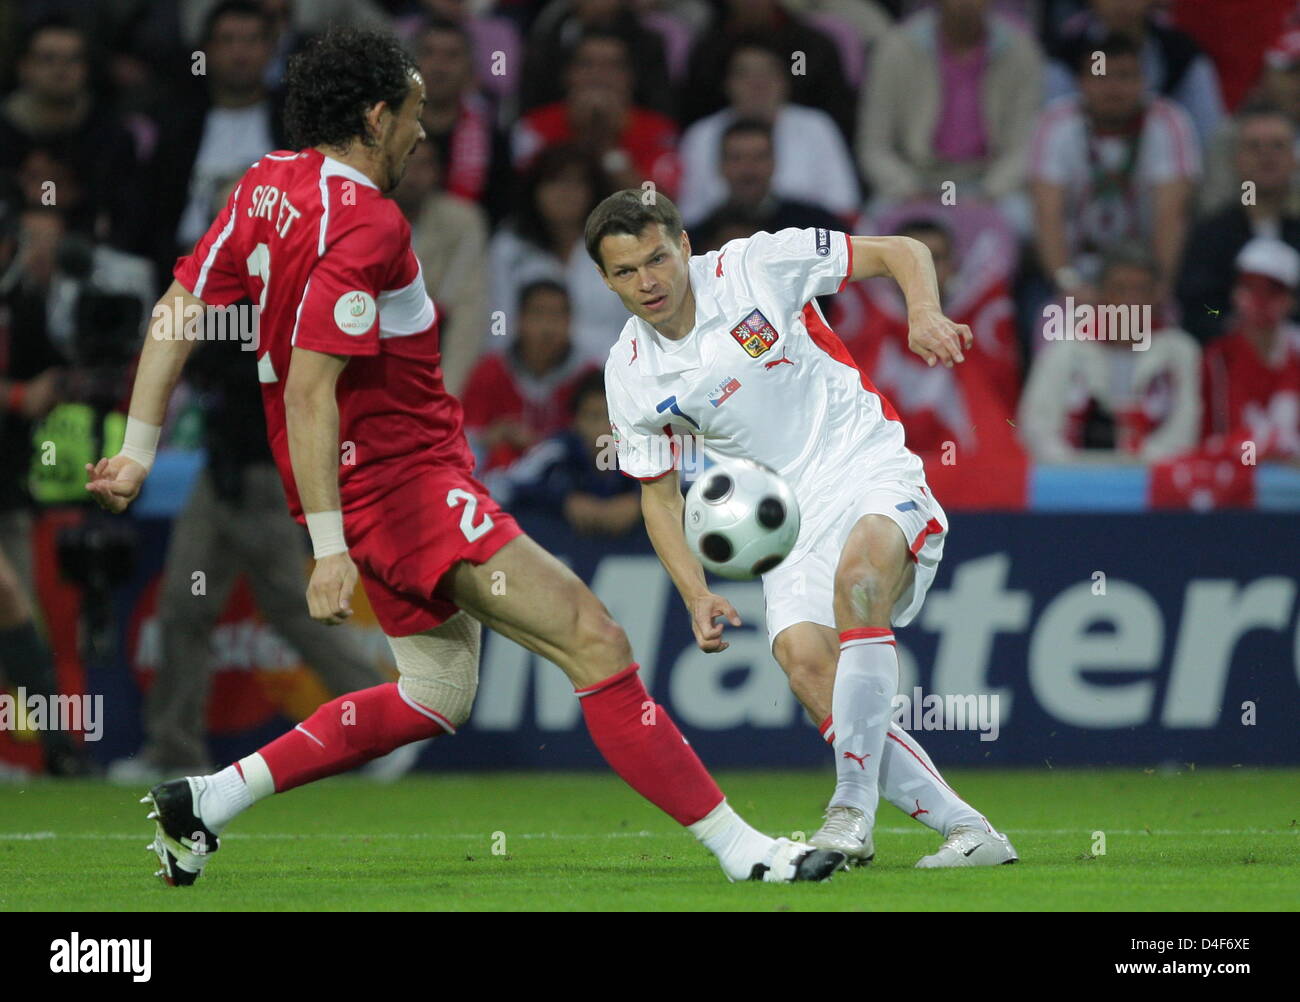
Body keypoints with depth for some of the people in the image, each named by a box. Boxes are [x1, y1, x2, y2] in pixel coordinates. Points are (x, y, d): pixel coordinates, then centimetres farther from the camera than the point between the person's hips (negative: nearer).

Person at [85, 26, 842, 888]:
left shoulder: (268, 185, 7)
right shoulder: (364, 224, -19)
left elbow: (177, 313, 10)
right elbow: (309, 389, -25)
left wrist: (140, 451, 15)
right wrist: (330, 549, -27)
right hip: (410, 483, -10)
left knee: (437, 696, 22)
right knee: (595, 643, -12)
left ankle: (208, 799, 20)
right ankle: (739, 848, -14)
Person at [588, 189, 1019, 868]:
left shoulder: (757, 267, -7)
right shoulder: (630, 375, 3)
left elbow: (903, 251, -1)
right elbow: (658, 493, 13)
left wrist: (925, 316, -21)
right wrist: (696, 596, -1)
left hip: (870, 473, -4)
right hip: (788, 522, 4)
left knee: (859, 570, -37)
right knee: (805, 662, -23)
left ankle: (854, 804, -37)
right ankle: (964, 828, -16)